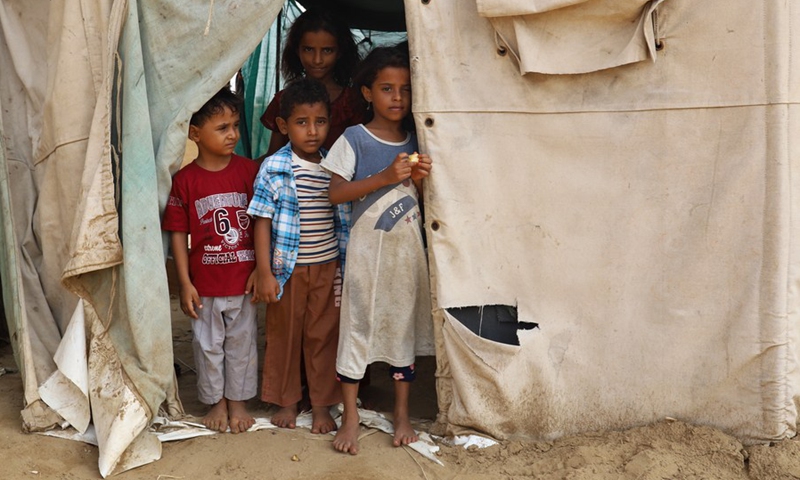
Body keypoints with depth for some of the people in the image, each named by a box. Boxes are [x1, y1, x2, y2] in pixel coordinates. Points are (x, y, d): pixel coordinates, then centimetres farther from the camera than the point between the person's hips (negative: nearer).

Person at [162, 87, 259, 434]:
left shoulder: (249, 171, -4)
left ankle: (237, 400, 31)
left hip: (244, 280, 1)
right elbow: (178, 234, -5)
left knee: (242, 342, 13)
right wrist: (185, 283, -7)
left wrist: (261, 269, -4)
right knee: (208, 344, 12)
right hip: (205, 283, -1)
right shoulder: (185, 180, -8)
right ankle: (216, 401, 31)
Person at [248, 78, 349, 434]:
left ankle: (322, 405, 23)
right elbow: (263, 221, -8)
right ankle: (286, 401, 28)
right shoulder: (274, 168, -8)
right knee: (284, 335, 11)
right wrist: (264, 272, -12)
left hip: (327, 268, 2)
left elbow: (344, 220, 10)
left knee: (324, 336, 9)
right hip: (287, 269, -2)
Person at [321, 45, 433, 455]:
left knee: (403, 325, 10)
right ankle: (350, 416, 13)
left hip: (407, 248, 4)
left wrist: (419, 180, -10)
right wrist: (385, 177, -25)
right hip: (367, 247, -4)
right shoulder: (354, 140, -6)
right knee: (357, 325, 1)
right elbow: (335, 193, -16)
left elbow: (421, 202, 11)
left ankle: (402, 413, 22)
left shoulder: (414, 142, 7)